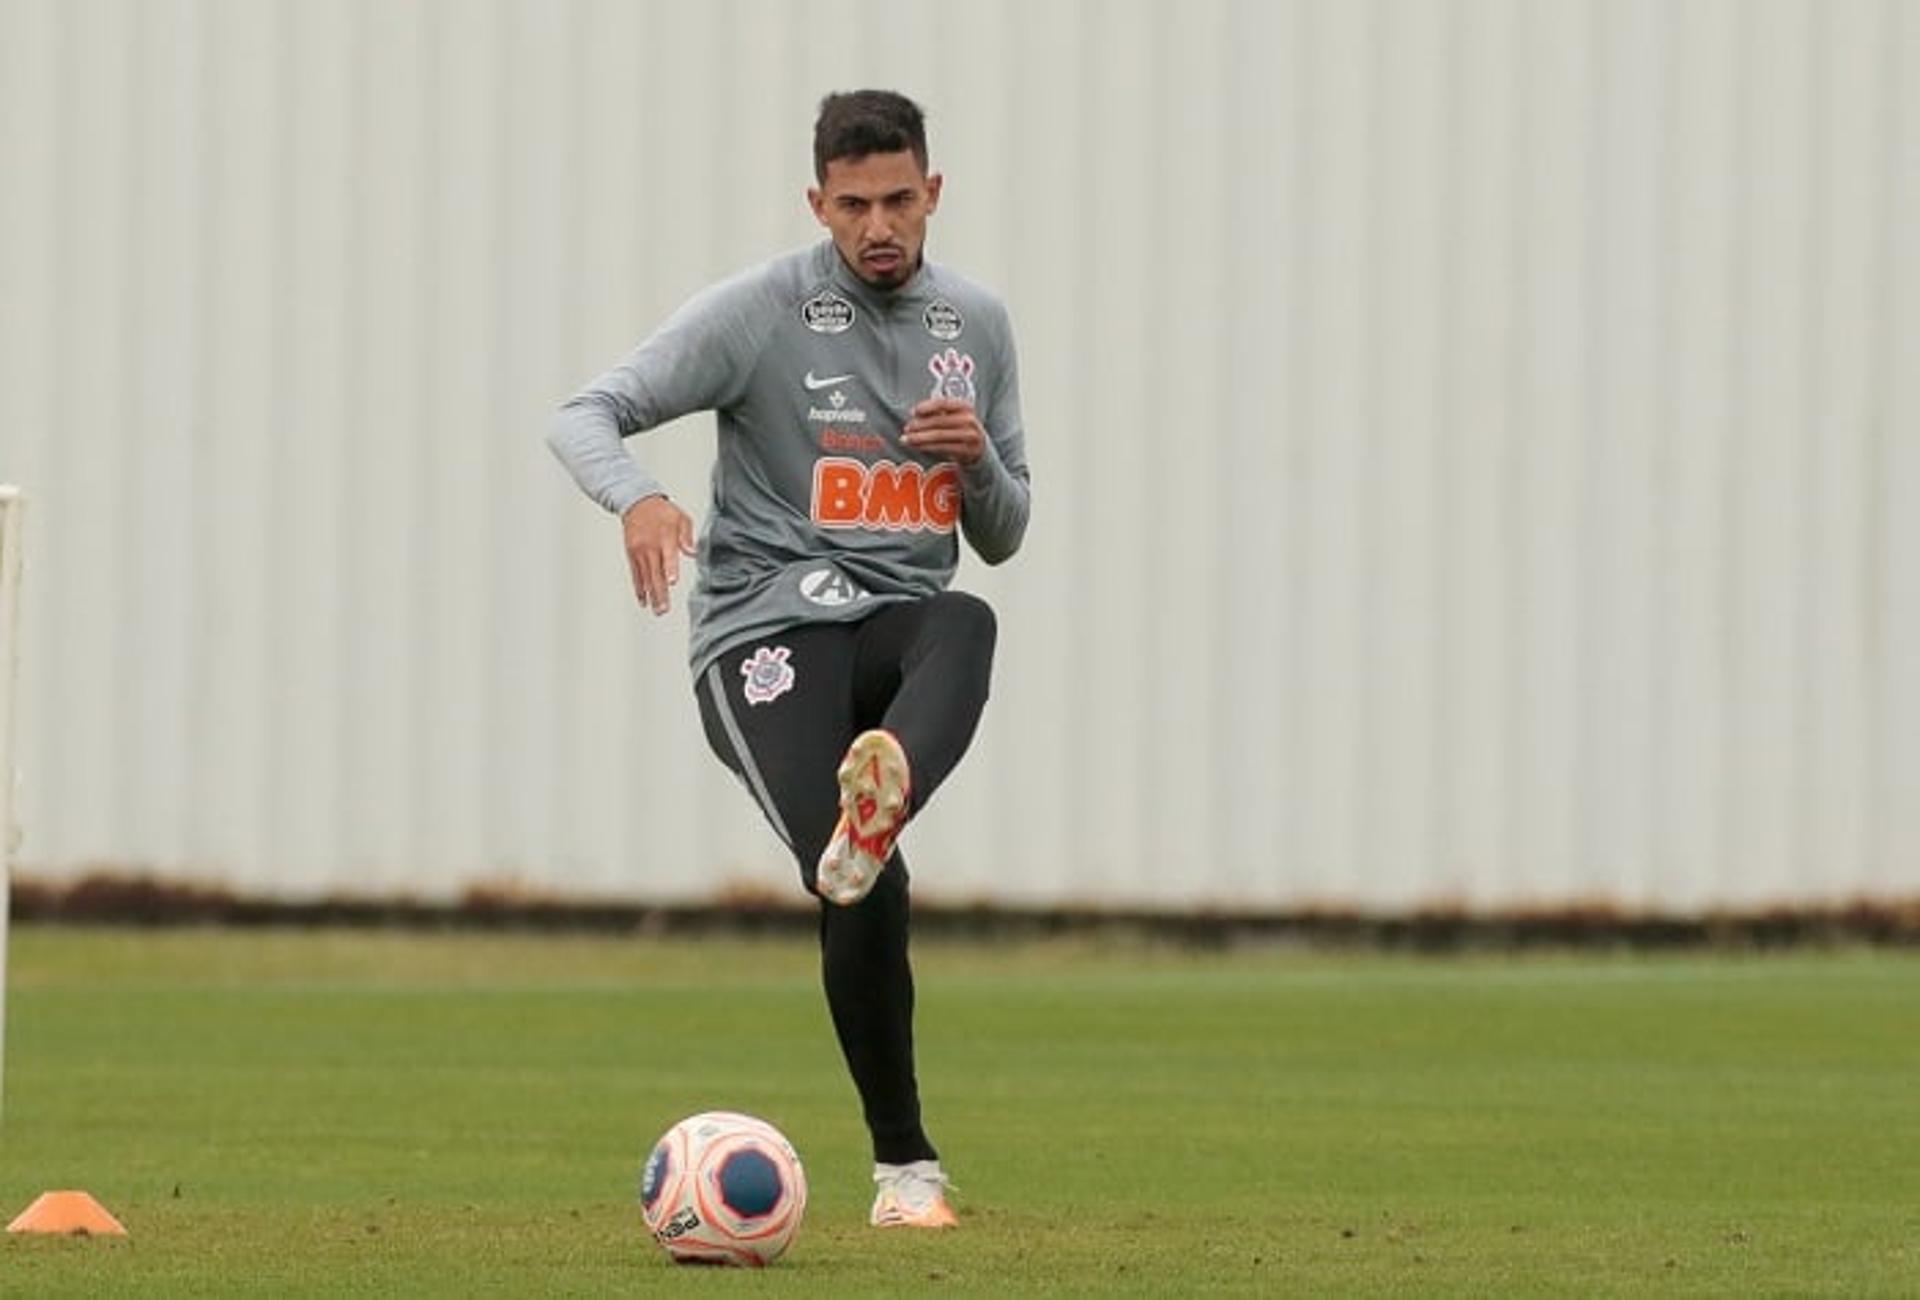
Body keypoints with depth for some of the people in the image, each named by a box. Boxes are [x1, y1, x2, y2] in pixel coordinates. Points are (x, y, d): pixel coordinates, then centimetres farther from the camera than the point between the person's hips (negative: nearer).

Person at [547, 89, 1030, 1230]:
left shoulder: (977, 324, 14)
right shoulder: (761, 312, 0)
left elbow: (1001, 539, 21)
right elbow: (584, 418, -5)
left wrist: (980, 457, -3)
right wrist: (638, 497, -28)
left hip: (899, 619, 3)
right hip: (766, 627, -3)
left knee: (967, 624, -37)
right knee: (866, 888, -26)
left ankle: (876, 810, -68)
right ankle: (905, 1166, -13)